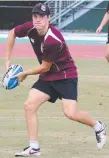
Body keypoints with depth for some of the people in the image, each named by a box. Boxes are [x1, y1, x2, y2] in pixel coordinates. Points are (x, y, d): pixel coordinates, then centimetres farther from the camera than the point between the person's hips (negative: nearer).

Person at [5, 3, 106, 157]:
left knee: (71, 113, -17)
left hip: (66, 76, -7)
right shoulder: (30, 28, -12)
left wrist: (24, 74, -7)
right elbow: (12, 33, 9)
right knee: (29, 105, -7)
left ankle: (98, 127, 13)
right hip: (47, 77, 7)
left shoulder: (53, 40, -31)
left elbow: (44, 67, -21)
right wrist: (7, 60, 7)